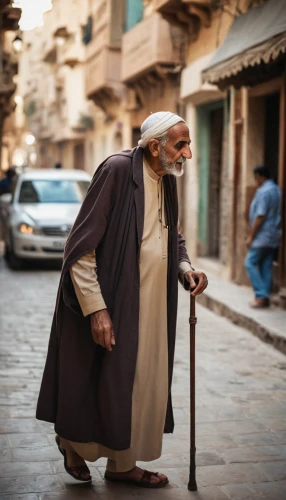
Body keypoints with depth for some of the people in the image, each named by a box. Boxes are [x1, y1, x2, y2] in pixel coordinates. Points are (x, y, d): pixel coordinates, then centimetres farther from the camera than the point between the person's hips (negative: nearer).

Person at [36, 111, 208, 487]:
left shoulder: (167, 180, 6)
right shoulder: (118, 170, -17)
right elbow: (81, 247, -19)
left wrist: (186, 268, 2)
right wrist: (96, 308, -22)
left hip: (152, 306, 8)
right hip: (112, 304, -7)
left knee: (142, 383, 13)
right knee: (104, 382, 5)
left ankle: (122, 464, 30)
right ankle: (72, 442, 33)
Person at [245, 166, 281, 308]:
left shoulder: (263, 191, -16)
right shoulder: (276, 190, 13)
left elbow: (260, 217, -21)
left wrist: (251, 236, -15)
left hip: (263, 236, -9)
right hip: (273, 237, 9)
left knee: (250, 263, -3)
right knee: (266, 267, 9)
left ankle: (261, 295, -8)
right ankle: (265, 298, 9)